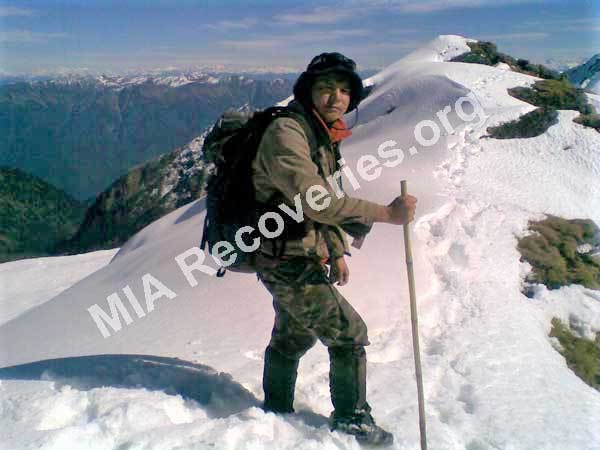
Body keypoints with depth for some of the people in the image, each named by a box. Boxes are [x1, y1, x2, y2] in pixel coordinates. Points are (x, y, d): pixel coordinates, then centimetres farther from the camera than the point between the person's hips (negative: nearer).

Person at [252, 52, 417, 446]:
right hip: (291, 265, -10)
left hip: (299, 261, 10)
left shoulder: (323, 135, 10)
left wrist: (336, 252, 17)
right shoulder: (286, 132, -21)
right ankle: (352, 417, 22)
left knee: (293, 338, 24)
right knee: (350, 335, 1)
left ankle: (276, 410, 43)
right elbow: (317, 203, -31)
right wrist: (388, 213, -28)